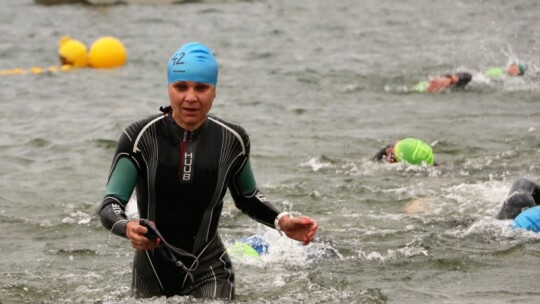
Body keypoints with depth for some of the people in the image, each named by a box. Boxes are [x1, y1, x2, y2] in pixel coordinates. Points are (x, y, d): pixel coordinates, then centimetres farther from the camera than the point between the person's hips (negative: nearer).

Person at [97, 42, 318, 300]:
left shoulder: (232, 140, -7)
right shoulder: (141, 137, -14)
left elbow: (247, 199, 11)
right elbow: (110, 205, -17)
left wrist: (282, 222, -7)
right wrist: (127, 228, -40)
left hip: (209, 273, 0)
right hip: (152, 273, 0)